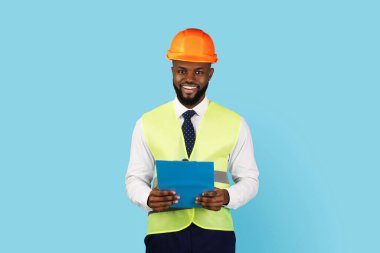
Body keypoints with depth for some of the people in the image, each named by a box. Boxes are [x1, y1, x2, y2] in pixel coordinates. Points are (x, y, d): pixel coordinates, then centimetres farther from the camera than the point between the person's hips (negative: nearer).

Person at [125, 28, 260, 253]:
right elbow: (135, 178, 7)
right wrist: (148, 198, -16)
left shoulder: (234, 124, 4)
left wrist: (227, 197, -15)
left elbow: (249, 179, 6)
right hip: (164, 233, 0)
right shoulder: (147, 124, 5)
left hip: (215, 232, 0)